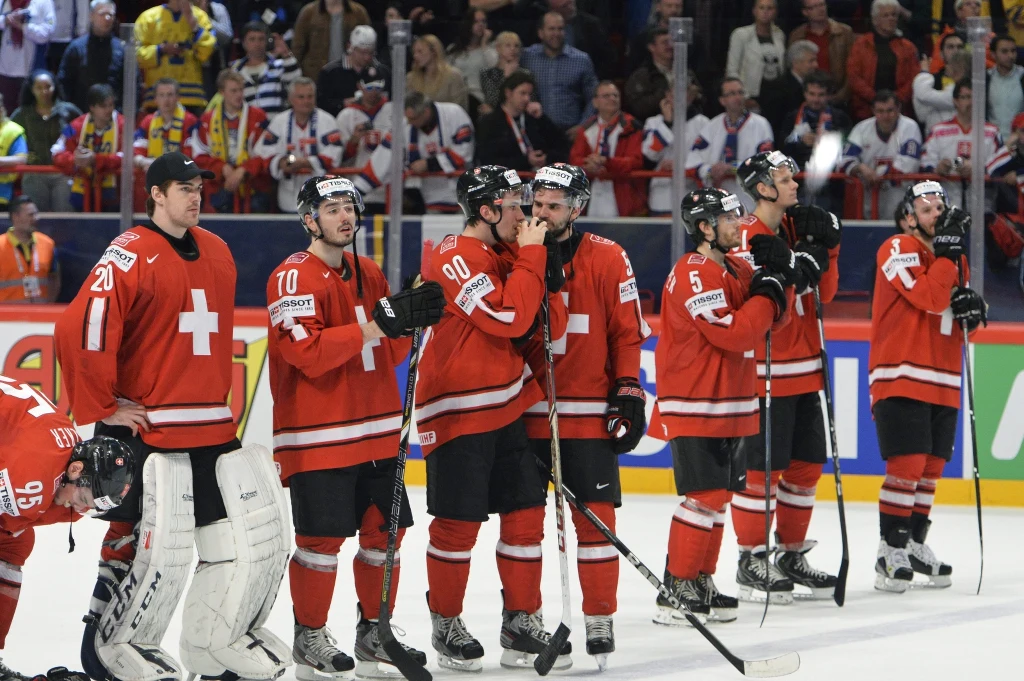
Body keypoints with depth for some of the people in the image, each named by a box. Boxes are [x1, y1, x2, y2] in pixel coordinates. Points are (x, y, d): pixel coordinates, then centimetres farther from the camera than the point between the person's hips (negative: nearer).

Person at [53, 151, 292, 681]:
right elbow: (77, 331, -20)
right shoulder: (130, 258, -12)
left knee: (254, 533, 8)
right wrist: (101, 410, -14)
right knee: (158, 546, -9)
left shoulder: (217, 254, 14)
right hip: (148, 432, -8)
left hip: (214, 432, 8)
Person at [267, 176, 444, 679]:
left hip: (376, 432, 7)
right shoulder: (294, 277, -10)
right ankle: (309, 636, 8)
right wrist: (378, 323, -25)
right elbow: (307, 352, -22)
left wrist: (409, 322, -4)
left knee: (384, 530, 9)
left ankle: (375, 629, 22)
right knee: (323, 538, -5)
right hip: (318, 436, -7)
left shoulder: (369, 274, 15)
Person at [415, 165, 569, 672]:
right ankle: (446, 627, 12)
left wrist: (548, 275, -6)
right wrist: (529, 256, -16)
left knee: (526, 511, 6)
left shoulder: (508, 255, 12)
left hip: (505, 410, 8)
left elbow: (549, 330, 9)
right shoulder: (456, 258, -15)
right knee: (457, 522, -2)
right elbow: (508, 317, -25)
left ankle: (522, 622, 15)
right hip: (455, 413, -8)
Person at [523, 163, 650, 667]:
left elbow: (628, 331, 2)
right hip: (523, 413, 2)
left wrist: (629, 391, -3)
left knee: (595, 517, -3)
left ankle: (599, 623, 5)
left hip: (588, 416, -2)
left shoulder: (607, 259, -1)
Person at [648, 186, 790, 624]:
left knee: (719, 496, 13)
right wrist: (766, 296, -12)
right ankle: (676, 592, -8)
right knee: (704, 497, -12)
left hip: (730, 406, 10)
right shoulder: (692, 274, -18)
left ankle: (700, 582, 21)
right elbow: (735, 333, -24)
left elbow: (769, 320, 14)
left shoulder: (736, 268, 13)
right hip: (694, 406, -9)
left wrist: (781, 281, -3)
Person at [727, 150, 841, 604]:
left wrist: (824, 249, -2)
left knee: (807, 464, 12)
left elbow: (824, 294, 10)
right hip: (765, 373, -8)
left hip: (805, 368, 8)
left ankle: (791, 556, 23)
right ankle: (751, 562, 3)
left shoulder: (799, 228, 12)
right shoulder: (747, 236, -13)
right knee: (762, 467, -6)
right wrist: (793, 272, -24)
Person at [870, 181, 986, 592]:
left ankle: (915, 544, 22)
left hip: (942, 383, 8)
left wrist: (970, 306, -1)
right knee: (906, 465, -13)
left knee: (931, 467, 11)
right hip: (900, 378, -8)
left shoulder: (955, 257, 16)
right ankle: (891, 551, -8)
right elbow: (929, 298, -21)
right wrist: (947, 252, -20)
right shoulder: (897, 251, -8)